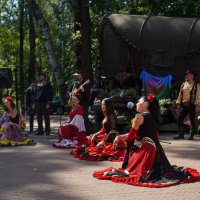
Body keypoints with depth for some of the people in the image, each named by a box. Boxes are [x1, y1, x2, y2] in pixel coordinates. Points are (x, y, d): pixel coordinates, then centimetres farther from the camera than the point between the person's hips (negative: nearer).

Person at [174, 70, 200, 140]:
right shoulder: (183, 84, 13)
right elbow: (180, 94, 14)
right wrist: (178, 103, 7)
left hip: (192, 105, -4)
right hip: (183, 105, 4)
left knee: (192, 121, 3)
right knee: (179, 119, 1)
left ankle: (191, 135, 14)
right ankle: (181, 134, 10)